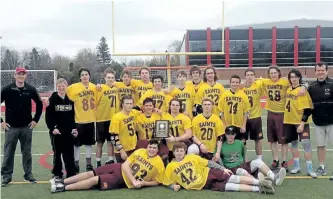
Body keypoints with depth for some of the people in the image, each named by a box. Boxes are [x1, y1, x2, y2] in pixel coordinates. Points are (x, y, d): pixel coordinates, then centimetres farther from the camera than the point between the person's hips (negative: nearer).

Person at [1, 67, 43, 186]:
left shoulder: (31, 89, 0)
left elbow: (39, 104, 11)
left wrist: (36, 119, 6)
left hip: (27, 127, 2)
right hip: (11, 127, -2)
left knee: (27, 152, 9)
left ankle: (28, 174, 20)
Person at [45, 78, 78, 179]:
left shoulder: (70, 100, 7)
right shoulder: (52, 99, -4)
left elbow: (73, 115, 12)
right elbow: (48, 116, -7)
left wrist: (74, 128, 3)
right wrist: (52, 128, -18)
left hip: (68, 131, 3)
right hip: (56, 131, -3)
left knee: (69, 153, 4)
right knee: (57, 153, 7)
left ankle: (71, 173, 9)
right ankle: (57, 173, 18)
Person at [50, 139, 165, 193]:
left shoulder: (159, 164, -11)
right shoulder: (140, 151, -3)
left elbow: (157, 181, -1)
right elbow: (125, 165, -6)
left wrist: (143, 183, -18)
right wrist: (134, 180, -19)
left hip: (123, 181, -4)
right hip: (120, 169, 4)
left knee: (95, 180, -13)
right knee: (91, 173, -3)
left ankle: (63, 188, -5)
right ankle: (62, 181, 10)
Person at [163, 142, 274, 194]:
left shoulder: (191, 157, 3)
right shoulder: (170, 167, 0)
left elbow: (209, 163, 4)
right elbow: (168, 182, 8)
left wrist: (223, 168, -4)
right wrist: (174, 186, -14)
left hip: (208, 175, 1)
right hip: (202, 185, -1)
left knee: (233, 179, -18)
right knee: (227, 187, -15)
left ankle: (260, 182, -19)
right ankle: (258, 189, -18)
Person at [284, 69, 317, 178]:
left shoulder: (303, 90, -13)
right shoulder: (288, 89, 5)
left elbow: (307, 109, -17)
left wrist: (302, 123, -20)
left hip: (301, 122, -6)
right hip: (289, 121, 6)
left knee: (306, 144, -8)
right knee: (294, 143, 13)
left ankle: (309, 169, 0)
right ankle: (296, 166, 25)